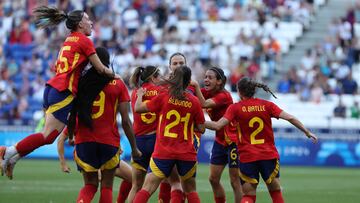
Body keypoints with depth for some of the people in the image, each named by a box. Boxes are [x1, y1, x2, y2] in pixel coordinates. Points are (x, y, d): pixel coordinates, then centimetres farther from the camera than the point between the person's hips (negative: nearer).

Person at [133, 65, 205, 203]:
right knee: (190, 190, 17)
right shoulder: (194, 101, 1)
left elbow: (138, 108, 2)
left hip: (163, 152, -2)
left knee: (148, 188, -4)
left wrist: (140, 95, 22)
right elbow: (201, 129, 4)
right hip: (187, 154, 2)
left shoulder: (164, 97, -3)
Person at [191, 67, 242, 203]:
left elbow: (203, 104, -34)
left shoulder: (224, 96, -20)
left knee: (235, 181, -4)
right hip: (219, 141, 7)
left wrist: (196, 86, -38)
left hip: (233, 141, -7)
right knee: (213, 179, 6)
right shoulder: (207, 92, 1)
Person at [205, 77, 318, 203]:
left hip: (247, 157, -1)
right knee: (275, 191, 16)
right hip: (269, 155, 2)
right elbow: (290, 118, -3)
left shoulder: (235, 108, -4)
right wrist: (307, 132, 6)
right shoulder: (267, 105, 2)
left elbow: (217, 126, -13)